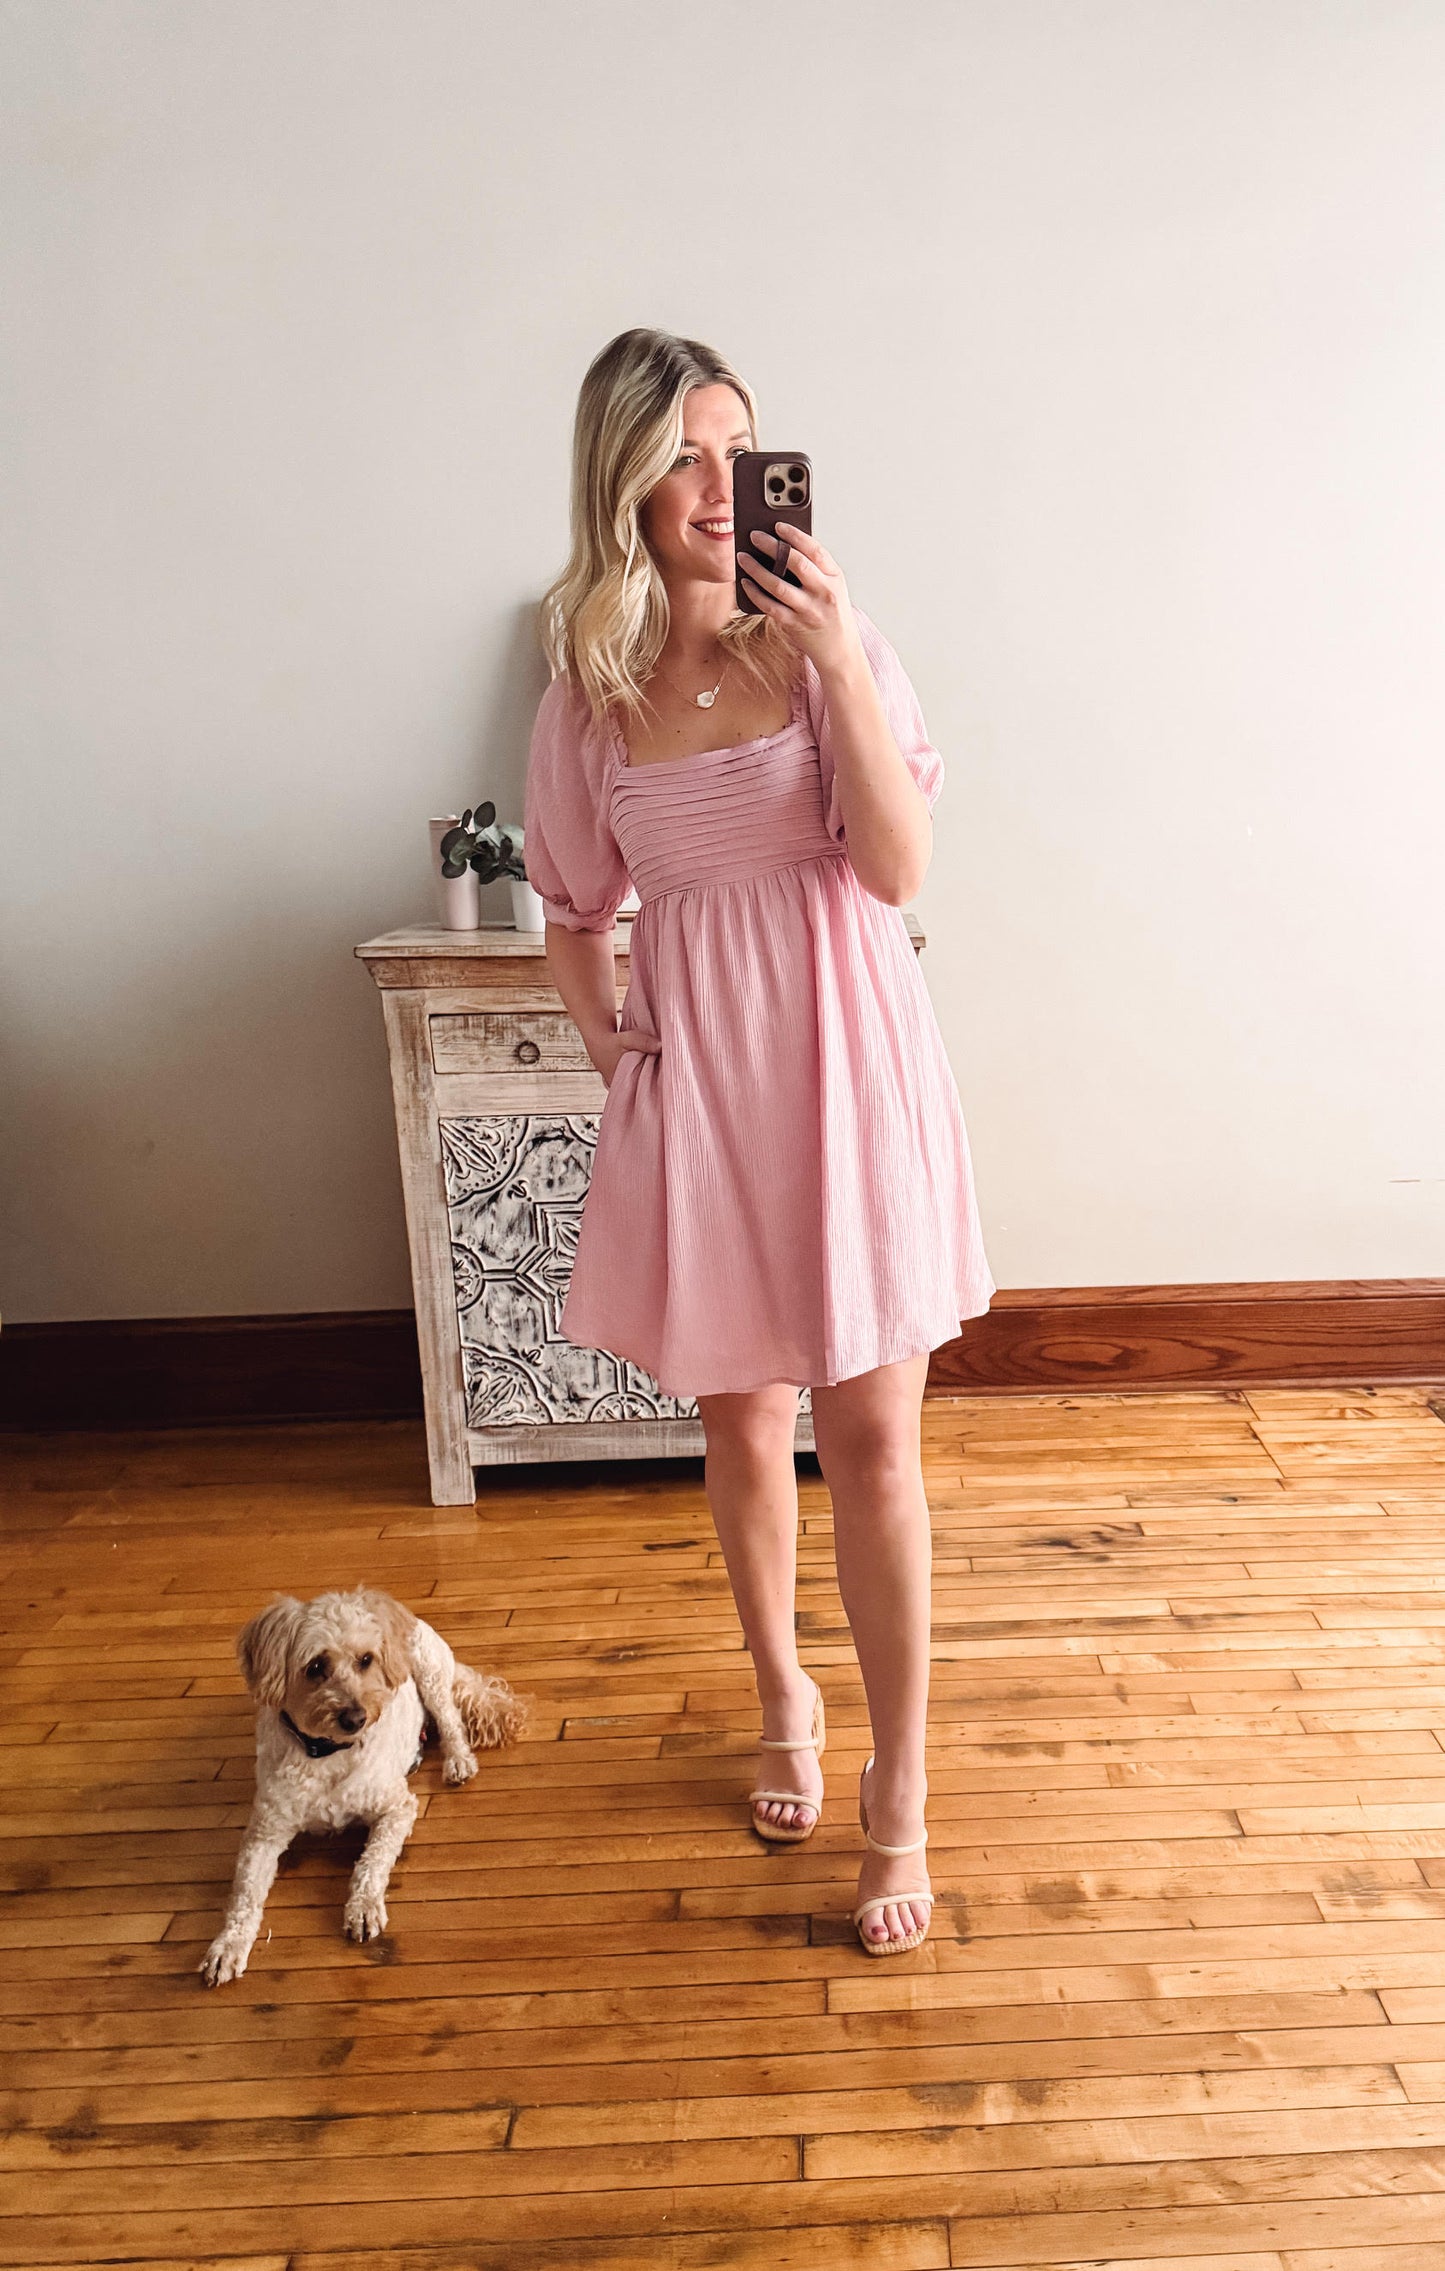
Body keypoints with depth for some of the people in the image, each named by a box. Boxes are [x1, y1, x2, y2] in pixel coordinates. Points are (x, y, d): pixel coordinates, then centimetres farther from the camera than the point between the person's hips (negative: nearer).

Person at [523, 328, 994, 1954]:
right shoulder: (588, 691, 3)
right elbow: (573, 914, 14)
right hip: (695, 1074, 2)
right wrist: (602, 1033, 0)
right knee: (741, 1423, 14)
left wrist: (840, 669, -20)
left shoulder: (830, 641, -3)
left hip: (845, 1060, -2)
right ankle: (784, 1697, 41)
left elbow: (900, 871, -12)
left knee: (870, 1438, 0)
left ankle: (899, 1802, 18)